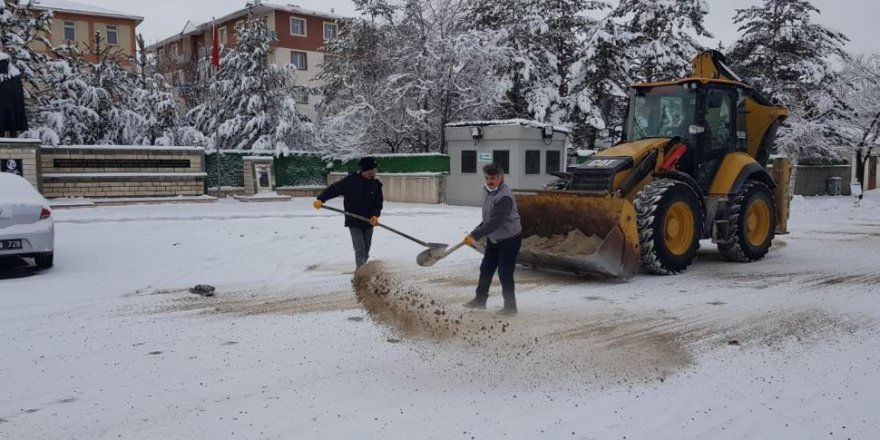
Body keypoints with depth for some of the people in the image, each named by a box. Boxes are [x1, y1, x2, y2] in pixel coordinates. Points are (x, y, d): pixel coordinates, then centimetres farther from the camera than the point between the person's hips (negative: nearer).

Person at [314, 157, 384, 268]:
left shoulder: (376, 184, 0)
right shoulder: (351, 180, -12)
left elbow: (378, 203, 2)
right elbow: (334, 189, -11)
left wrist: (375, 215, -16)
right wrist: (320, 199, -23)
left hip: (368, 222, 4)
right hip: (354, 222, -4)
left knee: (366, 253, 13)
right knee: (360, 251, -11)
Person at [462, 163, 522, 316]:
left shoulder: (504, 197, -28)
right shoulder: (488, 191, 2)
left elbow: (495, 222, -33)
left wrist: (475, 235, -34)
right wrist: (477, 231, 7)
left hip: (509, 240, -9)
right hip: (493, 239, 9)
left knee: (505, 273, -6)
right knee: (486, 269, 15)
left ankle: (510, 306, 8)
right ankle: (480, 299, 29)